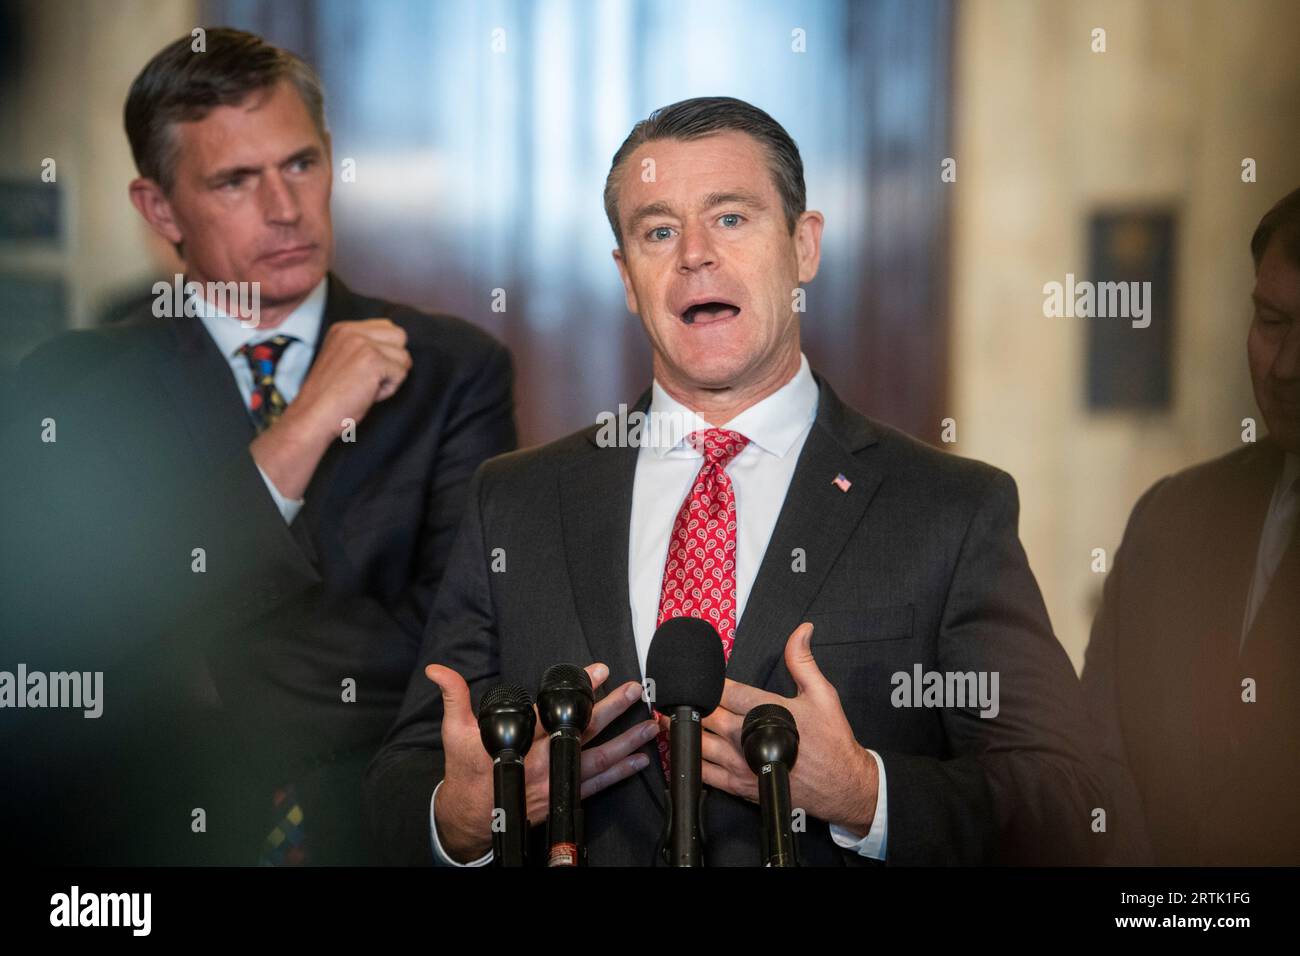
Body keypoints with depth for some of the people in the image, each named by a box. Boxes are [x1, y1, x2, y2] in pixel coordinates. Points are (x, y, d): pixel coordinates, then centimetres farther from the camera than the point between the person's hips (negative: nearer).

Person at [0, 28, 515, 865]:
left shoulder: (455, 370, 8)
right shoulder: (76, 387, 8)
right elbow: (83, 639, -7)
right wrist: (299, 436, -11)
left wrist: (190, 670, -5)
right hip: (151, 827, 1)